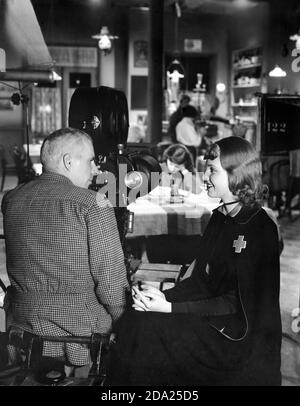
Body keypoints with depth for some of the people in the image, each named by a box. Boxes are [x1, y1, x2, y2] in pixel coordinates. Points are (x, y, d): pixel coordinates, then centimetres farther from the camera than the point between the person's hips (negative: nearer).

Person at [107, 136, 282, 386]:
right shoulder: (220, 218, 10)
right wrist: (164, 296, -9)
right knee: (135, 320, -11)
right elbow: (200, 279, 10)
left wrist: (171, 307, -21)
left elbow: (238, 302, -18)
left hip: (241, 338, -7)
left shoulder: (261, 229, -16)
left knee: (143, 327, -19)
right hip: (210, 318, 7)